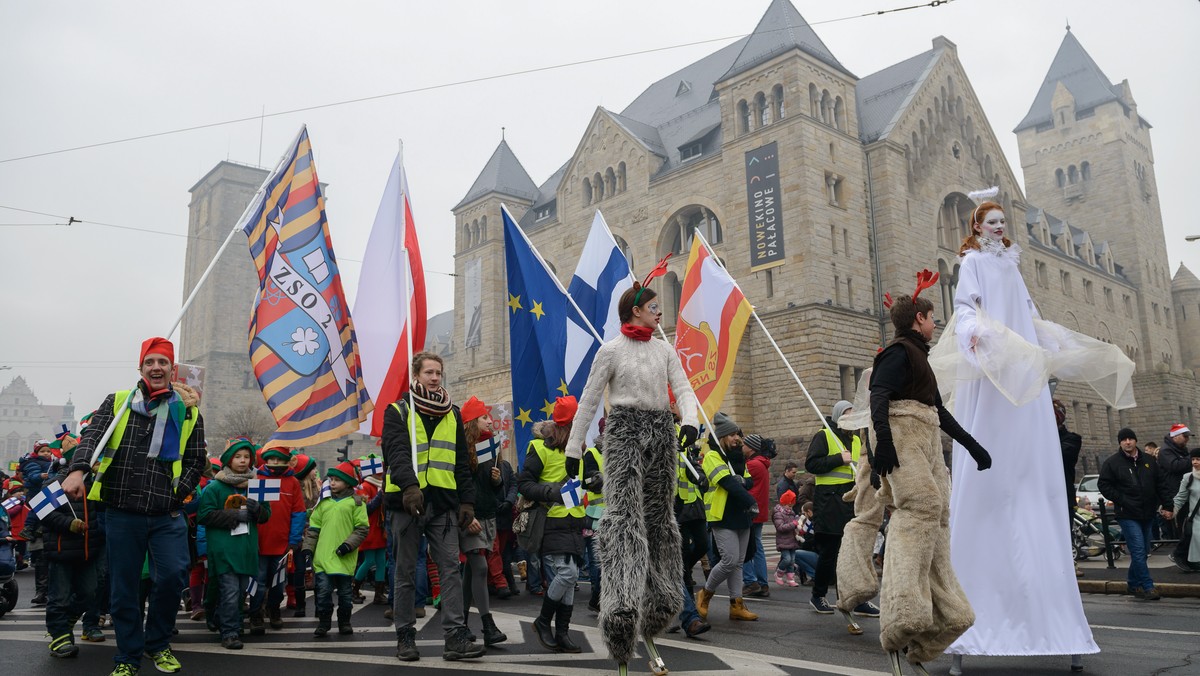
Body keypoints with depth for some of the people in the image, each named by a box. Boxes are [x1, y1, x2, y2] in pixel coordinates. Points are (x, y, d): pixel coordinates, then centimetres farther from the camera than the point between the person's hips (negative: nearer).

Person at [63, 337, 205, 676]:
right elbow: (93, 435, -6)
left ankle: (158, 644, 14)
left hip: (167, 515, 0)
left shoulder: (188, 411, 9)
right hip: (122, 512, 0)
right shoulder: (117, 402, 9)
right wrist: (78, 470, -24)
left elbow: (196, 461, 10)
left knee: (173, 575, -11)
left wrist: (177, 494, -4)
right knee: (123, 588, 6)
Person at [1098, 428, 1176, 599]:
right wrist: (1122, 500, -11)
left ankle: (1133, 583, 25)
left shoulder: (1149, 460, 10)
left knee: (1143, 551, 12)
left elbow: (1163, 483, 12)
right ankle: (1148, 587, -8)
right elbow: (1104, 485, -4)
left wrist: (1167, 505, 4)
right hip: (1128, 515, -5)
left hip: (1147, 514, 5)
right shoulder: (1111, 462, -4)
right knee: (1138, 550, -11)